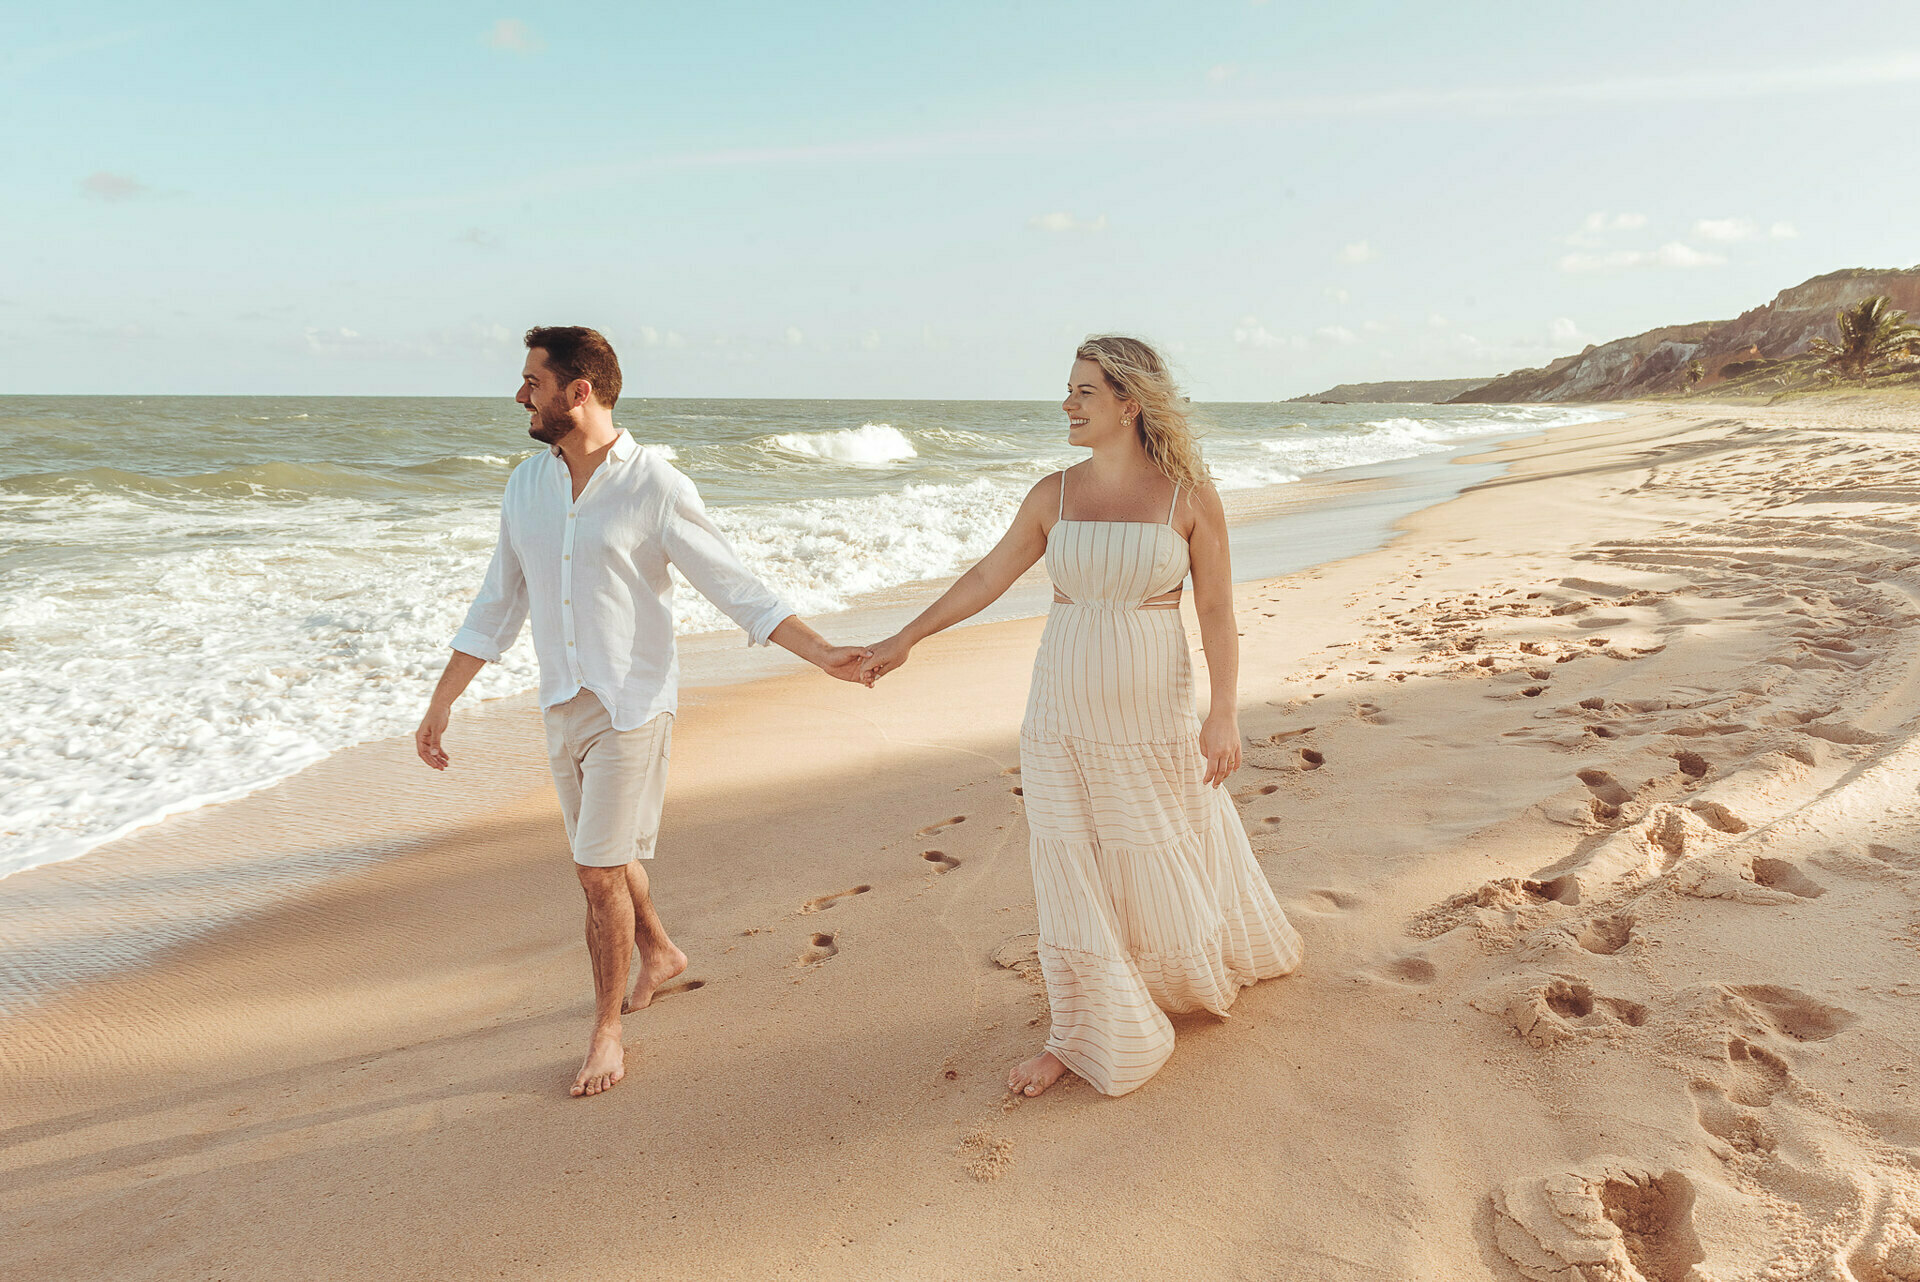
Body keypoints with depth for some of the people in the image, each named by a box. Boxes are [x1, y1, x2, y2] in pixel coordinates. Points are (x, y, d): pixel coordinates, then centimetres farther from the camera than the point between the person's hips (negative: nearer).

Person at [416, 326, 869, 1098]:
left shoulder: (656, 488, -13)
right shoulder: (526, 485, 4)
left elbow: (736, 589, -10)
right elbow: (497, 607, 11)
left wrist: (822, 654, -17)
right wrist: (440, 706, 12)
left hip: (631, 703, -6)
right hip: (562, 705, 6)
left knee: (600, 869, -4)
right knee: (604, 854, 19)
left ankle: (606, 1030, 15)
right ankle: (658, 951, 46)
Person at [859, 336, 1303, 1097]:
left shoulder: (1190, 497, -7)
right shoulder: (1055, 495, 1)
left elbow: (1216, 612, -6)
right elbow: (988, 576, 8)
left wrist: (1223, 713, -13)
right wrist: (906, 639, 7)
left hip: (1152, 720, -2)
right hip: (1061, 720, 3)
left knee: (1167, 864, 13)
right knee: (1070, 870, 7)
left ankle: (1202, 972, 46)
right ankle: (1081, 1032, 24)